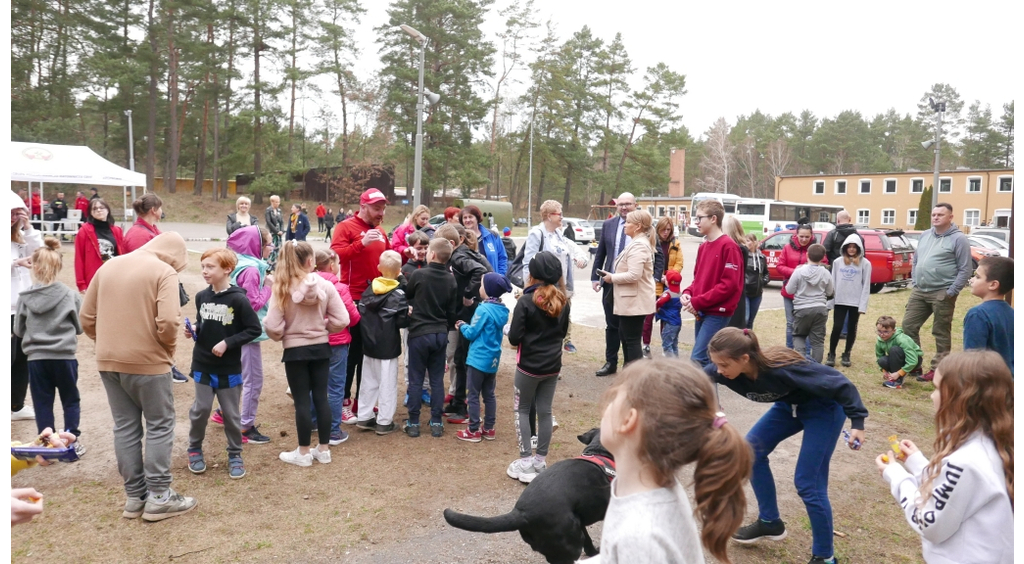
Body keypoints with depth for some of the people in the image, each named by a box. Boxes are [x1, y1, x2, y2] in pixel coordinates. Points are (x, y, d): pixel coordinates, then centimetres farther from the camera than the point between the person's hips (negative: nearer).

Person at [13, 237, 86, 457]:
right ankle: (73, 440, 13)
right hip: (65, 356, -1)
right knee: (71, 400, 14)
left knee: (42, 403, 11)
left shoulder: (24, 298, -5)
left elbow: (18, 330, 5)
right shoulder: (71, 295, -8)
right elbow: (80, 327, 3)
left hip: (36, 358, 1)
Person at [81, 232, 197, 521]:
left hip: (108, 361, 6)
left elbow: (87, 317, 10)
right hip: (147, 361, -6)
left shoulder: (109, 267, 10)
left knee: (125, 427, 13)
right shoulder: (164, 271, -10)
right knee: (160, 426, 6)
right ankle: (158, 497, 7)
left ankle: (135, 496, 18)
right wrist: (169, 348, -3)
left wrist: (108, 344, 17)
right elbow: (168, 321, -21)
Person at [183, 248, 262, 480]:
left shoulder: (238, 299, -15)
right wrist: (193, 331, -5)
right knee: (201, 409, 8)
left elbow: (255, 329, -13)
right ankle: (194, 449, 29)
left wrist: (227, 343, -17)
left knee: (231, 413, 8)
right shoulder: (201, 296, 0)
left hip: (229, 368, -3)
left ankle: (235, 454, 23)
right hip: (202, 365, 3)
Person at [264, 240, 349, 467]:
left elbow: (272, 327, -15)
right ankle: (324, 449, 21)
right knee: (321, 397, 12)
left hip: (295, 350, -2)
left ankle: (303, 453, 15)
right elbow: (342, 320, -8)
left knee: (302, 401, 6)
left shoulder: (282, 288, -13)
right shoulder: (325, 286, -9)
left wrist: (282, 336, 7)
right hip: (321, 348, 2)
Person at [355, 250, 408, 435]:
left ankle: (363, 417, 21)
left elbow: (360, 314, 5)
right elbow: (402, 321, -17)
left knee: (368, 381, 15)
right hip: (388, 347, -6)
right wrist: (410, 314, 1)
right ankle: (384, 422, 7)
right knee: (387, 384, 2)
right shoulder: (398, 294, -13)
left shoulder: (368, 290, 3)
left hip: (369, 345, 6)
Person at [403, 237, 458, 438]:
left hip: (419, 333, -3)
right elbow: (452, 311, 8)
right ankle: (436, 423, 12)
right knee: (437, 380, 9)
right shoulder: (451, 280, 1)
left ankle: (413, 423, 9)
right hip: (441, 334, 4)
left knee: (415, 380, 4)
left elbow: (406, 296, 6)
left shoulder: (418, 274, -12)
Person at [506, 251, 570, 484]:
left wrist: (518, 335, 4)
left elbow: (514, 338, -16)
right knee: (545, 411, 13)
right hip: (553, 366, 5)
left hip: (529, 366, -4)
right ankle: (541, 460, 20)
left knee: (522, 410, 10)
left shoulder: (526, 301, -17)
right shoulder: (563, 301, 0)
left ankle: (526, 462, 7)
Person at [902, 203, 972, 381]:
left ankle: (938, 369, 7)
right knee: (909, 326, 7)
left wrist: (952, 292, -14)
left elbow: (965, 270, -10)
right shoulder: (925, 235, 13)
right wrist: (915, 281, 12)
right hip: (919, 291, 7)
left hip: (942, 294, -7)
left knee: (941, 333, 1)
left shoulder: (958, 239, -7)